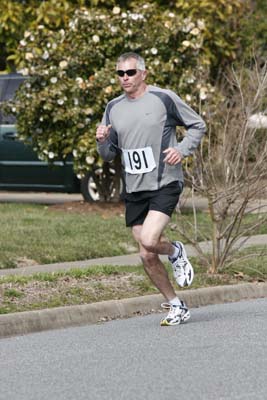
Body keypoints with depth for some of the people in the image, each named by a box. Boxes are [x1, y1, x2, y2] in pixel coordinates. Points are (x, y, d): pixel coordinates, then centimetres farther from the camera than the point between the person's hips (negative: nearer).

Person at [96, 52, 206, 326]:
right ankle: (176, 307, 20)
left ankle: (175, 252, 10)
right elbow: (108, 155, 14)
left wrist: (182, 150, -11)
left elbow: (197, 125, 5)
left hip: (165, 184, -5)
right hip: (134, 191, 5)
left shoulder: (164, 98, -5)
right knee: (147, 257, 5)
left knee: (149, 240, -25)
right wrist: (102, 141, -8)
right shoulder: (113, 109, 9)